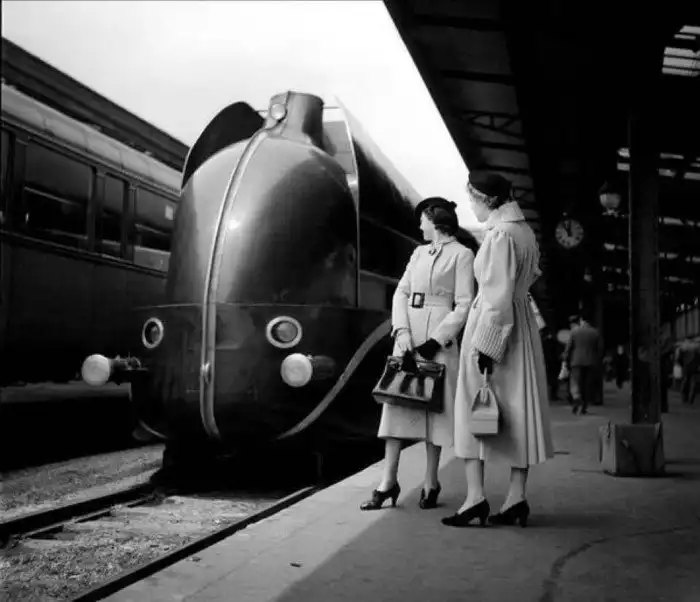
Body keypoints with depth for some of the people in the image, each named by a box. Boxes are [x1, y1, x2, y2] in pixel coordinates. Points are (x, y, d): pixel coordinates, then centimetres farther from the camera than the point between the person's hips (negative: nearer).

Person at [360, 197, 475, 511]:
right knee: (396, 401, 1)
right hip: (407, 333, 6)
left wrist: (436, 341, -15)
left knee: (433, 407, -1)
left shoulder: (461, 254, -1)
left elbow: (463, 305, -8)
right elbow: (401, 292, 10)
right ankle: (388, 481, 4)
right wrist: (401, 330, -6)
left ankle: (430, 484, 8)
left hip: (438, 335, -6)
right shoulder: (419, 252, 17)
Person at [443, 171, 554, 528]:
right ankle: (517, 498, 12)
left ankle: (476, 496, -4)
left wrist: (486, 345, -20)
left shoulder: (500, 235, -16)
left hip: (494, 323, -9)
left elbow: (499, 296, -20)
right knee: (518, 409, 8)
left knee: (474, 407, -2)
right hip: (522, 324, 9)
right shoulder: (524, 231, 12)